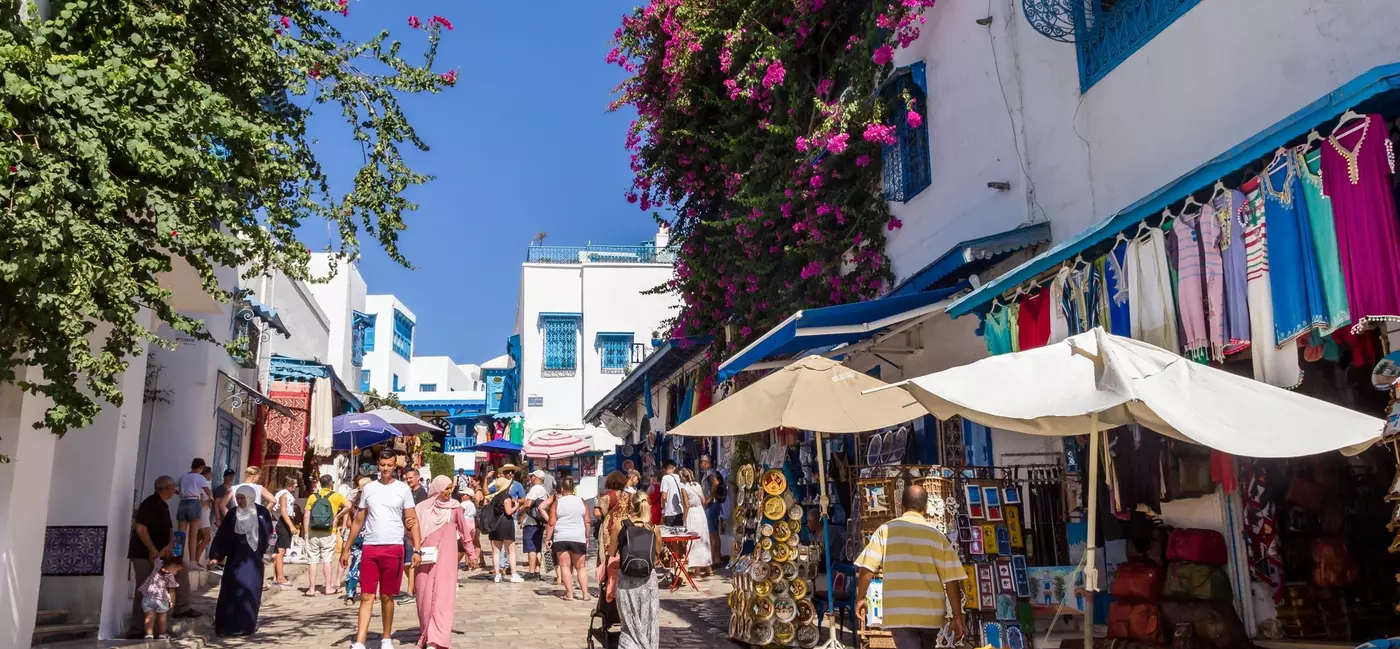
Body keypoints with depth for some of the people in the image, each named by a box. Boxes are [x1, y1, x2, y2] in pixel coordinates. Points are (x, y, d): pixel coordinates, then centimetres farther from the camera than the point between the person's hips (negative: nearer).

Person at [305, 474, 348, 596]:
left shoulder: (313, 497, 7)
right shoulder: (336, 497, 2)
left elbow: (306, 516, 2)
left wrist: (306, 533, 6)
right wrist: (337, 516, 1)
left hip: (313, 533, 2)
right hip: (328, 533, -2)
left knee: (313, 560, 5)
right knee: (327, 560, 5)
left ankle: (311, 588, 7)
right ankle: (329, 587, 8)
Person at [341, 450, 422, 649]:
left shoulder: (403, 489, 2)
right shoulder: (368, 488, 8)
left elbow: (413, 521, 1)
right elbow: (358, 521, 13)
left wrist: (417, 549, -8)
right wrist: (346, 549, 10)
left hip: (394, 548, -1)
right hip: (369, 548, 2)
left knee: (387, 596, 7)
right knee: (366, 596, -3)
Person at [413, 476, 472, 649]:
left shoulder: (455, 507, 0)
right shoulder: (422, 507, 3)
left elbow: (464, 531, 7)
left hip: (445, 557, -2)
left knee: (442, 596, -9)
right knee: (425, 596, 7)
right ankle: (427, 634, 24)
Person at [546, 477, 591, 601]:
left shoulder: (557, 503, -1)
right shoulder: (582, 502, 3)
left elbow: (552, 523, -3)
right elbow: (588, 521, 4)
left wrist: (548, 538, 5)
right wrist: (587, 537, 14)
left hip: (561, 538, -1)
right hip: (579, 538, 2)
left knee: (565, 566, 4)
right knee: (580, 567, 10)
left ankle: (569, 594, 1)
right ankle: (585, 594, 6)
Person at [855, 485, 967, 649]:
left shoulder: (886, 530, -1)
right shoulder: (938, 536, 2)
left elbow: (867, 568, -5)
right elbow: (952, 581, -1)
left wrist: (860, 599, 9)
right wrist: (957, 617, 6)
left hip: (900, 612, -2)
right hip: (931, 614, 3)